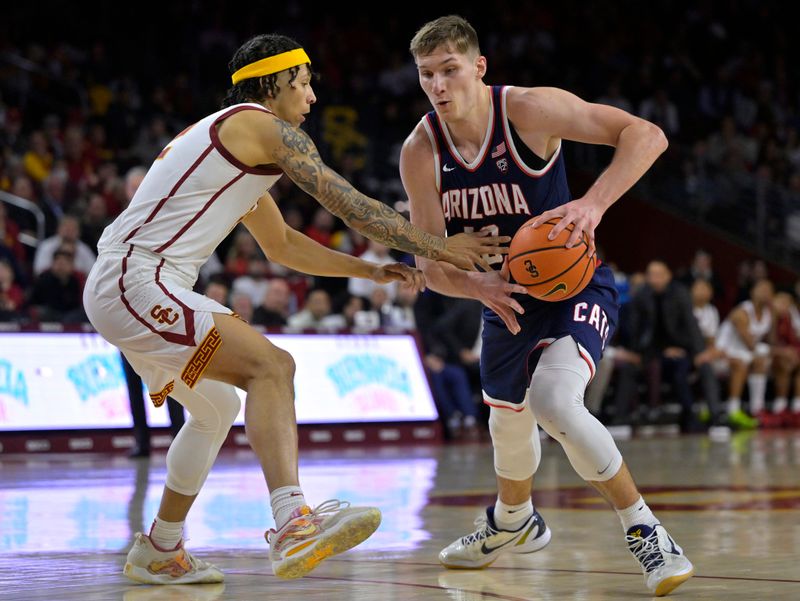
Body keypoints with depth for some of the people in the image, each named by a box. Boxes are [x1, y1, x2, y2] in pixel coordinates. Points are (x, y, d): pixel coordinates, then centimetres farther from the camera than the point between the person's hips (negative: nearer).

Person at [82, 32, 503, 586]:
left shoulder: (232, 142, 26)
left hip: (120, 288, 10)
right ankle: (293, 525, -41)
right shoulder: (265, 127, -4)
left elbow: (282, 244, 34)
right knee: (270, 365, -23)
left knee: (217, 408, 25)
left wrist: (371, 271, 29)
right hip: (137, 285, -10)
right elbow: (351, 205, -5)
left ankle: (160, 553, 34)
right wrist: (438, 247, 3)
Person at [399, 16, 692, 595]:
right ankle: (513, 522, 55)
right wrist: (478, 285, -33)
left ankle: (644, 528, -13)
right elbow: (432, 264, -10)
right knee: (507, 420, 22)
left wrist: (594, 203, -44)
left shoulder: (528, 109, -25)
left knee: (554, 401, -30)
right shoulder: (420, 152, -14)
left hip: (576, 285, -5)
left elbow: (646, 135, -30)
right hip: (505, 294, 5)